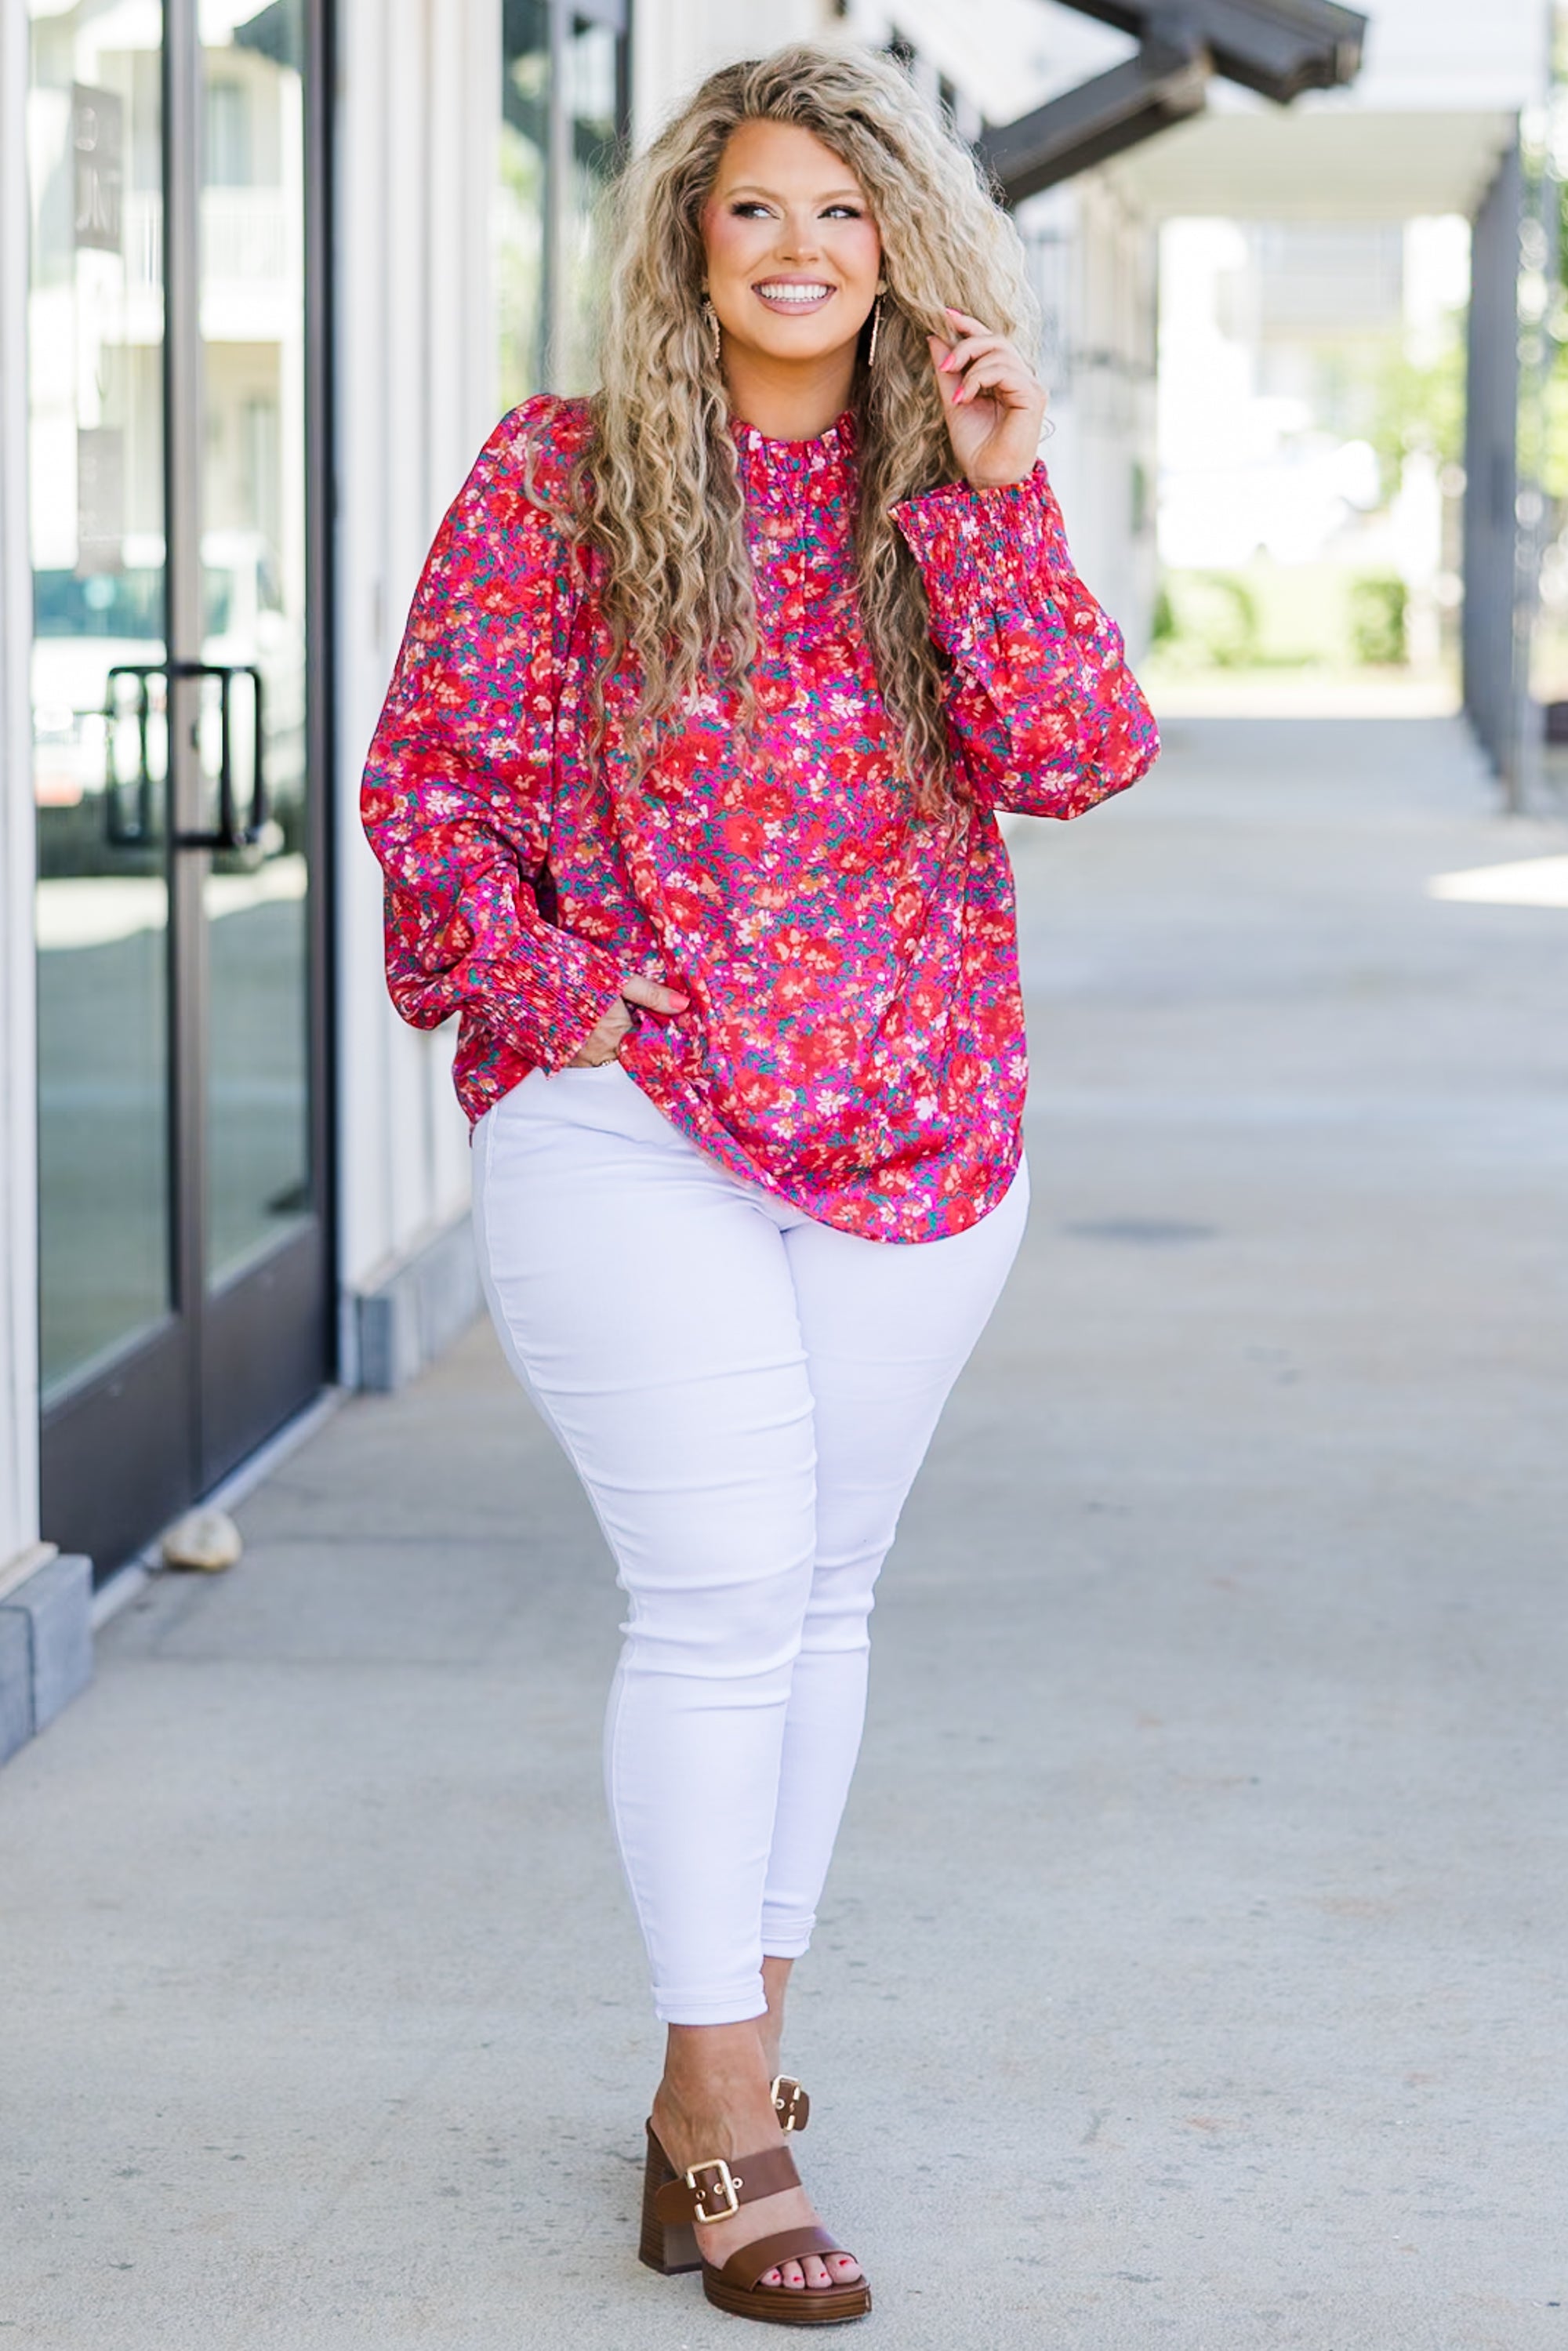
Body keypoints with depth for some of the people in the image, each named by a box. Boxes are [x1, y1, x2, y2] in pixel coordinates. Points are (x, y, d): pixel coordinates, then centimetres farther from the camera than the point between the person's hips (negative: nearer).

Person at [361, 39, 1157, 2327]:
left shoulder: (951, 503, 7)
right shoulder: (558, 479, -1)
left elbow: (1075, 757, -7)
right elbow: (430, 775, 1)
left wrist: (999, 499, -14)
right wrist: (548, 990, -9)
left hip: (916, 1129, 4)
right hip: (634, 1130, -4)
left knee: (821, 1592, 11)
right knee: (725, 1589, -11)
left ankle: (732, 2054, 25)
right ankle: (723, 2129, -4)